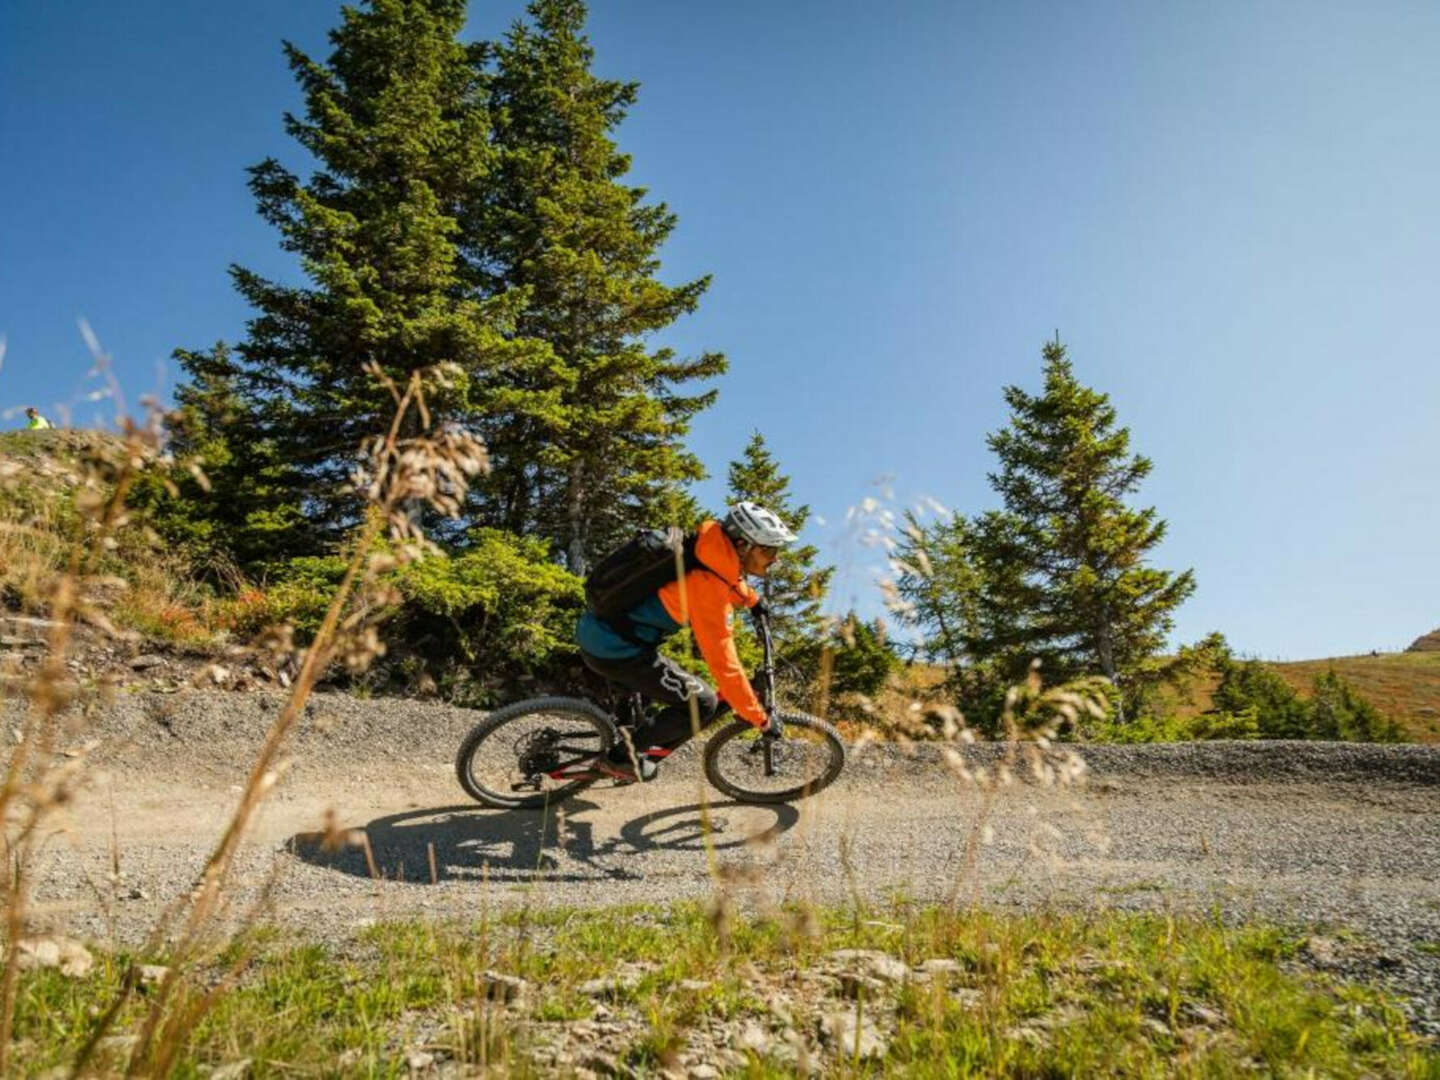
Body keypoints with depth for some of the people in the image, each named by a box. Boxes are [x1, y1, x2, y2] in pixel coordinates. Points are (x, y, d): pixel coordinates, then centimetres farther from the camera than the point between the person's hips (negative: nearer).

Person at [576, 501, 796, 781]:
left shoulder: (710, 552, 3)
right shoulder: (709, 587, -22)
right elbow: (724, 665, -20)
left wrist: (753, 599, 42)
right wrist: (761, 719, -11)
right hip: (615, 651, -10)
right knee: (703, 703, -3)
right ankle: (622, 758, 6)